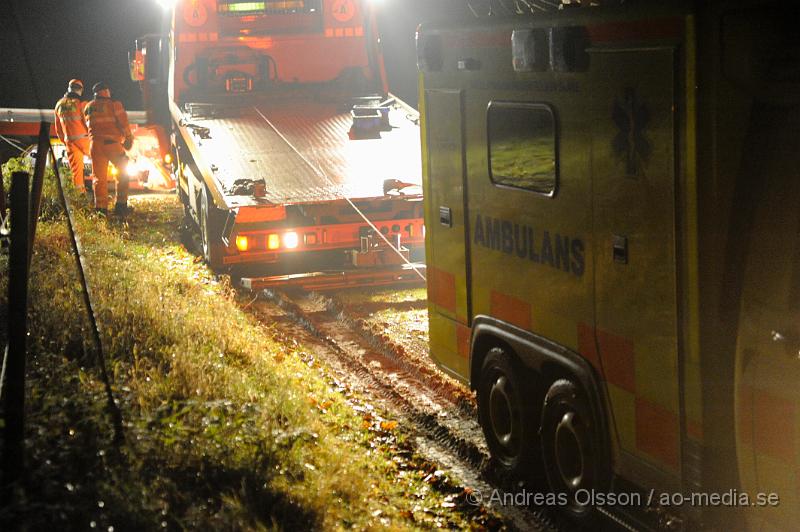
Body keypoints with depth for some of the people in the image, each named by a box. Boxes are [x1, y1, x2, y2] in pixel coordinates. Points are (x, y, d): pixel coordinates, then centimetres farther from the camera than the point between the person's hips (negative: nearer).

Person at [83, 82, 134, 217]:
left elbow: (88, 125, 16)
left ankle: (100, 207, 3)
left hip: (95, 144, 4)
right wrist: (128, 138, 9)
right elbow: (123, 122, -3)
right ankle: (121, 205, 2)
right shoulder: (114, 104, -1)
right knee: (123, 173, 9)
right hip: (112, 143, -4)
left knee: (99, 177, 9)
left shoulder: (88, 107, 13)